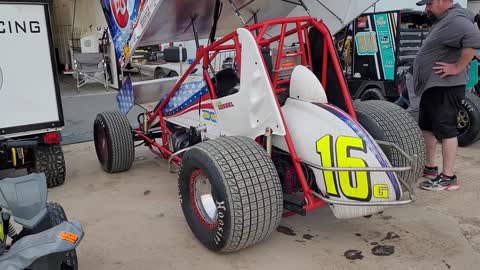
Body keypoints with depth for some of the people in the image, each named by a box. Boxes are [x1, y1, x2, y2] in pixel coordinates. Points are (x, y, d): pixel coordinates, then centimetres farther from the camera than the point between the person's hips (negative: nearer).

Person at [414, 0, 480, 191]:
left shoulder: (455, 20, -17)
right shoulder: (444, 20, 16)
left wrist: (458, 67, -27)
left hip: (445, 87, -11)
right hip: (432, 86, 11)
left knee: (445, 130, -6)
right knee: (427, 127, 17)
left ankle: (448, 178, 0)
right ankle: (429, 167, 29)